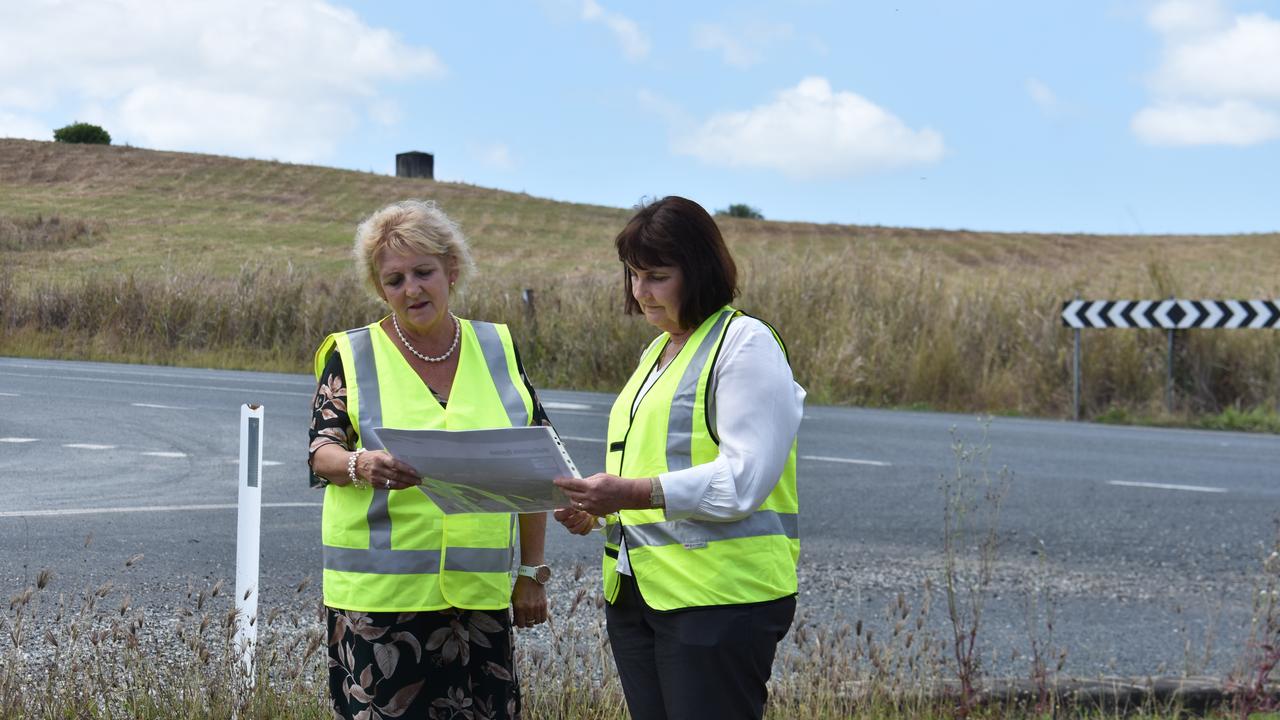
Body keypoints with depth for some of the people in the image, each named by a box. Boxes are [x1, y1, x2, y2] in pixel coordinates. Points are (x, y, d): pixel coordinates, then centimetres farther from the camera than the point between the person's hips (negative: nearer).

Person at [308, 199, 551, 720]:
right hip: (380, 593, -2)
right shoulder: (351, 354, 4)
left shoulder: (498, 348, 11)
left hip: (481, 593, 2)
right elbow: (322, 453, -3)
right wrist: (361, 466, -27)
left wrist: (533, 573, 10)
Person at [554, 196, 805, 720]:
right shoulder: (658, 352, 20)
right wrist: (596, 508, 7)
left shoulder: (746, 343, -8)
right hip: (634, 593, 9)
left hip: (717, 598, -9)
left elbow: (745, 479, -18)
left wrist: (633, 493, -24)